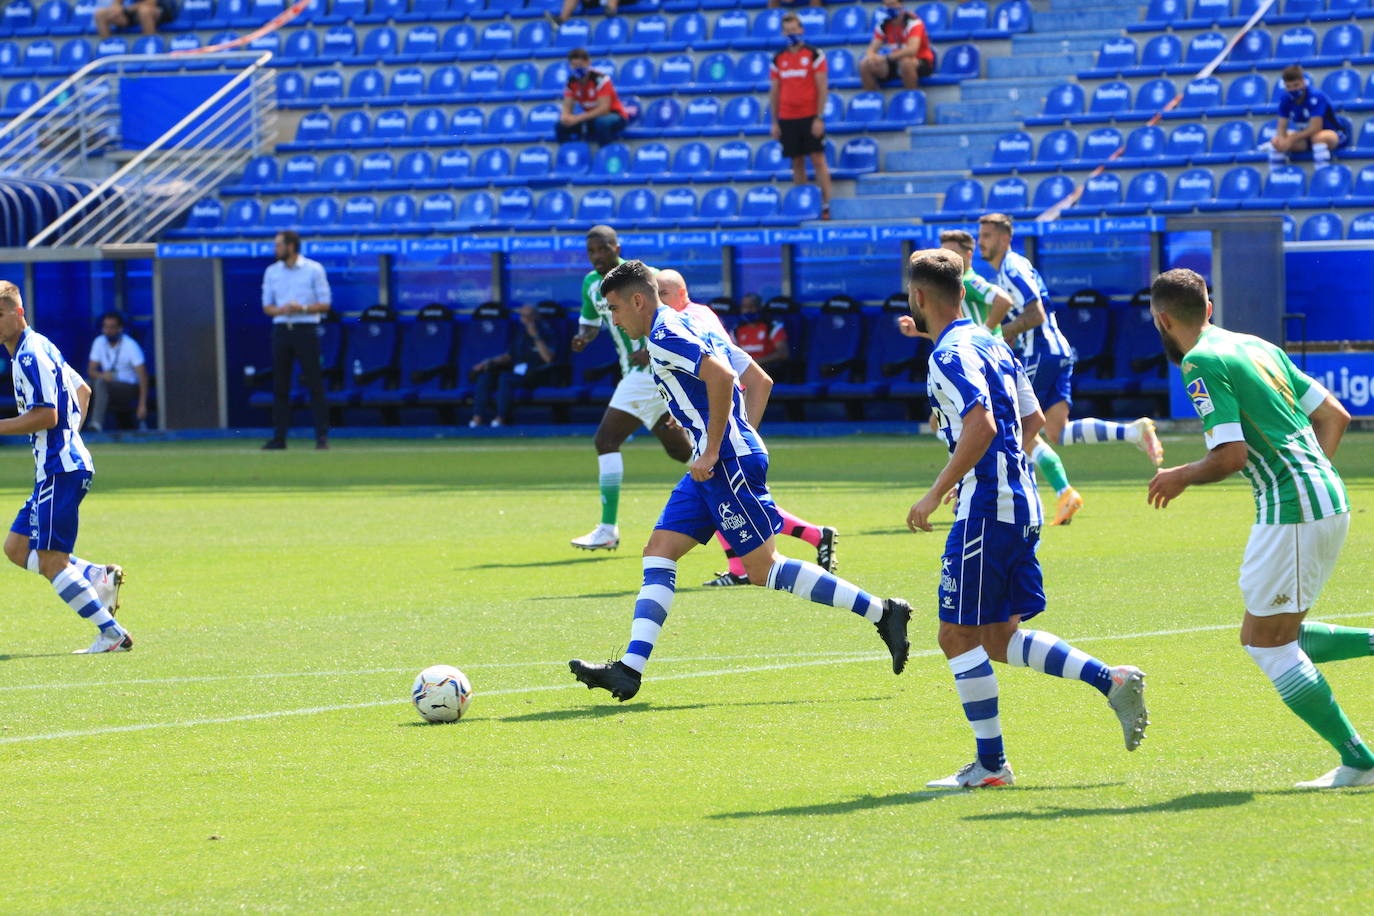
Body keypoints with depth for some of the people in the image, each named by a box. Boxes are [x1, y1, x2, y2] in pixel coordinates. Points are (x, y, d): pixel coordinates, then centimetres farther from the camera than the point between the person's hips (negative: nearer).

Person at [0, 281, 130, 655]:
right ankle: (100, 577, 9)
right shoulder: (38, 348, 17)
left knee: (50, 561, -9)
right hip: (57, 466, 10)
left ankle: (112, 634, -9)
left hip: (60, 469, -10)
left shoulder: (31, 355, -15)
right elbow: (82, 389, 28)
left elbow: (47, 415, -22)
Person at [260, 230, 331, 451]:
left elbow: (325, 304, 0)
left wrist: (303, 308, -17)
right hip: (281, 331, 3)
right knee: (280, 386, 2)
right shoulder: (272, 271, 11)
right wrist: (281, 310, -10)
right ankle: (279, 437, 5)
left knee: (315, 384, -6)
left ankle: (322, 435, -3)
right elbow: (267, 306, 12)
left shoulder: (313, 269, 0)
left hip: (305, 331, -3)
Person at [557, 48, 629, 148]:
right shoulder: (571, 82, -5)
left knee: (601, 122, -41)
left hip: (614, 116, -6)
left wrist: (577, 119, -36)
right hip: (592, 118, 6)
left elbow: (604, 109, -30)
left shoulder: (599, 79, -23)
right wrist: (565, 116, -30)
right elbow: (567, 108, -4)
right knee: (560, 126, -13)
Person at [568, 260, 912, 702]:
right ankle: (629, 669, -3)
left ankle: (882, 613, -4)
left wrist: (713, 451, -22)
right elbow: (757, 380, 22)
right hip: (718, 467, 11)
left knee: (765, 569, -7)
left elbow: (721, 375, -26)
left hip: (729, 465, -11)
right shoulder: (689, 325, 19)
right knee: (658, 554, 4)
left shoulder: (665, 335, -11)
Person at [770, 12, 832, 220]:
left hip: (810, 117, -3)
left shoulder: (814, 55, -2)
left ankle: (826, 205, -6)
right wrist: (774, 122, 7)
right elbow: (774, 91, 12)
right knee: (797, 163, 5)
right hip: (787, 118, 3)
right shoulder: (778, 59, 9)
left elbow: (823, 88, -5)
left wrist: (819, 118, -11)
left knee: (818, 160, -6)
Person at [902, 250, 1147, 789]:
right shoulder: (991, 344, 17)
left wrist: (935, 495, -22)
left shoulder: (951, 355, -12)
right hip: (1021, 506, 9)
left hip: (986, 510, -9)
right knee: (999, 638, 14)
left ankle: (991, 763, -3)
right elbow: (1032, 420, 23)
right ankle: (1113, 681, 4)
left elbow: (982, 426, -25)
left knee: (960, 635, -3)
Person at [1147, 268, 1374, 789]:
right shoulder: (1258, 347, 18)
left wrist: (1181, 477, 2)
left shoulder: (1201, 364, -8)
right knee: (1260, 639, 15)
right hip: (1329, 502, 9)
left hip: (1290, 509, -9)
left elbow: (1231, 455, -16)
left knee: (1268, 644, -2)